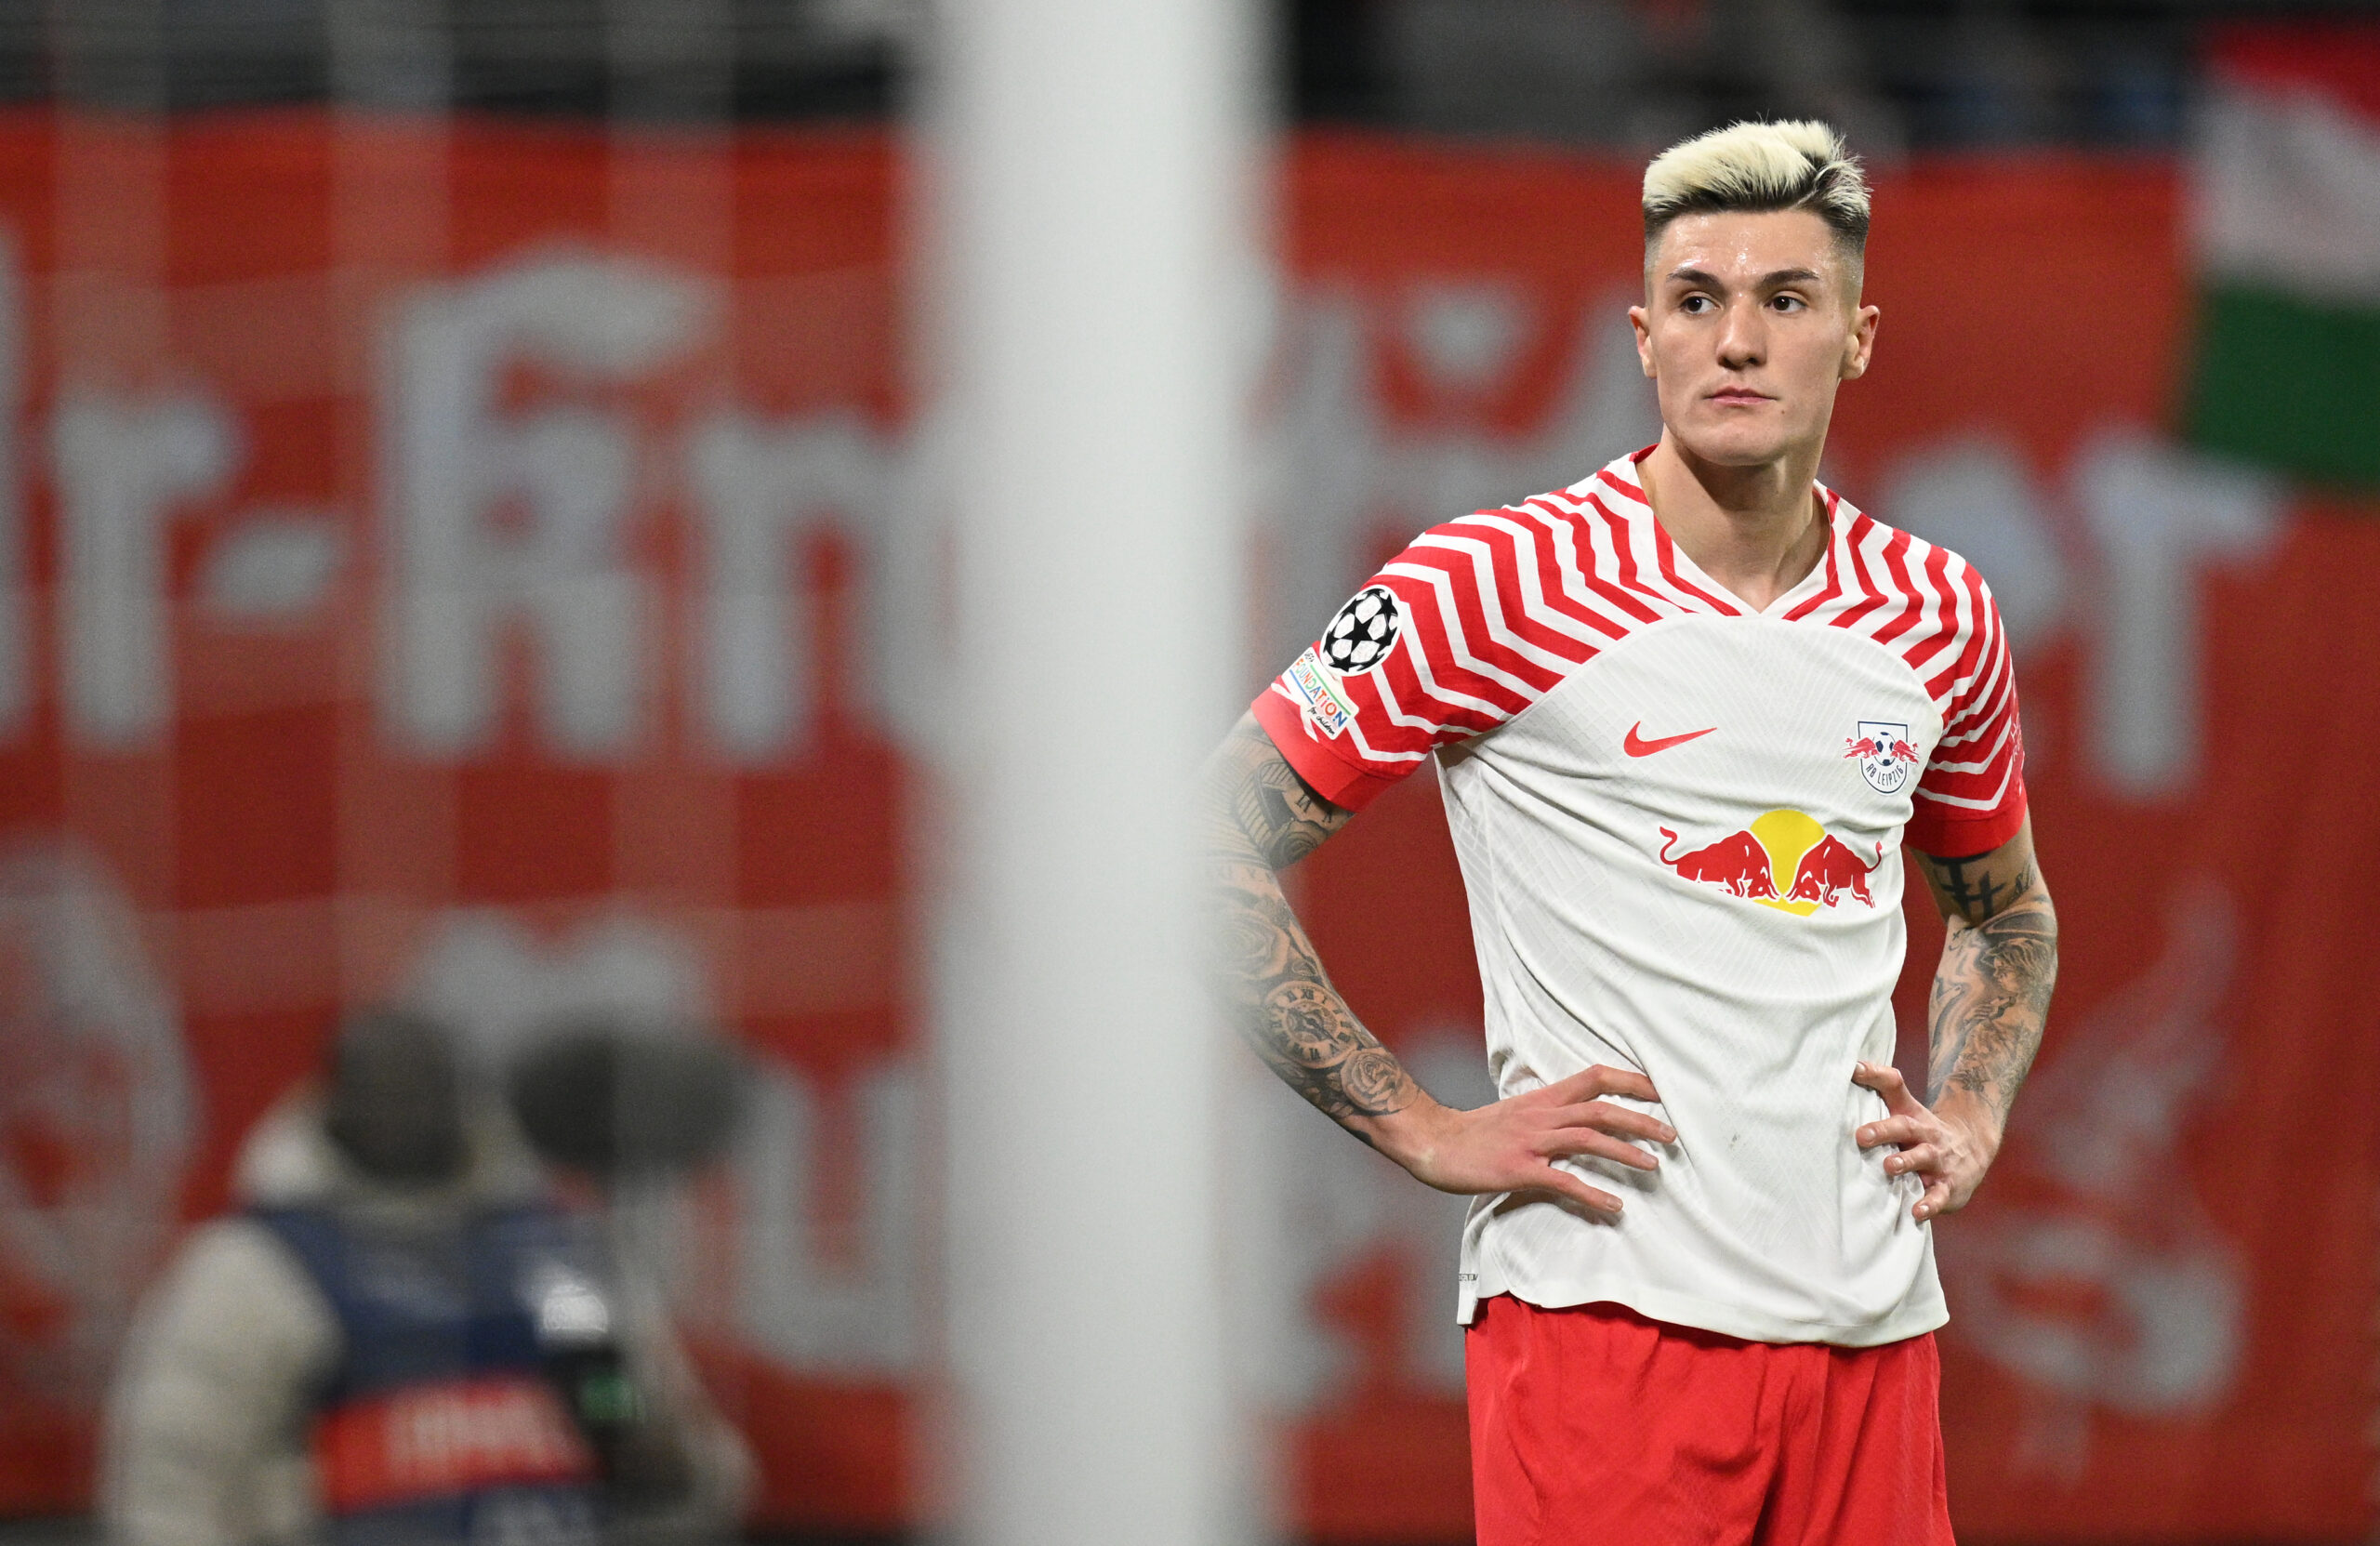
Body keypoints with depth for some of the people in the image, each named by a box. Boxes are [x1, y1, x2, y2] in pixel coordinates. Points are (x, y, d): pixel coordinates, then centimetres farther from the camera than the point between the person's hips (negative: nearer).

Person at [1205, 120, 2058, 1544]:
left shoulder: (1939, 614, 10)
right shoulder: (1502, 583, -5)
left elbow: (2003, 901, 29)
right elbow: (1218, 848, -4)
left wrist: (1972, 1119, 11)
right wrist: (1424, 1130, -7)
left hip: (1871, 1318, 5)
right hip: (1604, 1307, -5)